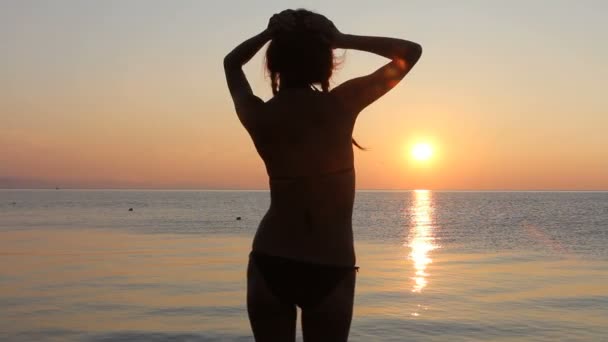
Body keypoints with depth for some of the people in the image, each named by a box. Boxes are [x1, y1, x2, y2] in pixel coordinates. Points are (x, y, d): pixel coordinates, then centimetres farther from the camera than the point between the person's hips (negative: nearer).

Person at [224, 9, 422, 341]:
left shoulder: (258, 116, -6)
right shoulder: (342, 104, -11)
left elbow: (232, 63, 17)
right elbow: (411, 51, 3)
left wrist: (270, 32, 4)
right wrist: (341, 38, -2)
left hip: (270, 263, 2)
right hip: (331, 269, -1)